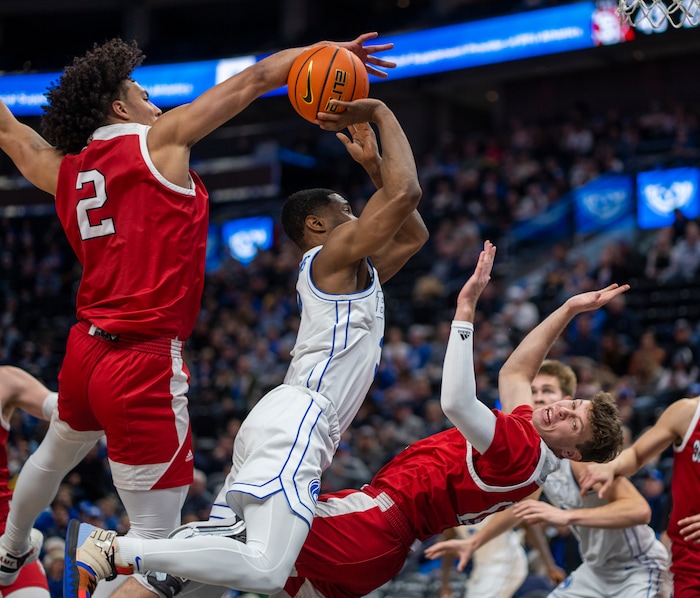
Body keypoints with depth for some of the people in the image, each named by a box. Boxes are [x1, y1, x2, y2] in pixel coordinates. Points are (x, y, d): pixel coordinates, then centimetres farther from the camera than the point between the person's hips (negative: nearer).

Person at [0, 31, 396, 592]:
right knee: (156, 534, -8)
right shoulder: (159, 140, -6)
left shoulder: (63, 171, 10)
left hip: (84, 350, 9)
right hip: (145, 363, -9)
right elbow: (253, 80, -3)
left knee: (57, 453, 37)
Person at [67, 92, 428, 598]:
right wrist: (380, 114, 0)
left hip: (276, 423, 11)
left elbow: (414, 236, 38)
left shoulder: (353, 270, 29)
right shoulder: (336, 251, 1)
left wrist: (373, 165, 30)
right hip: (297, 421, -11)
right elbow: (406, 192, -12)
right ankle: (110, 549, -25)